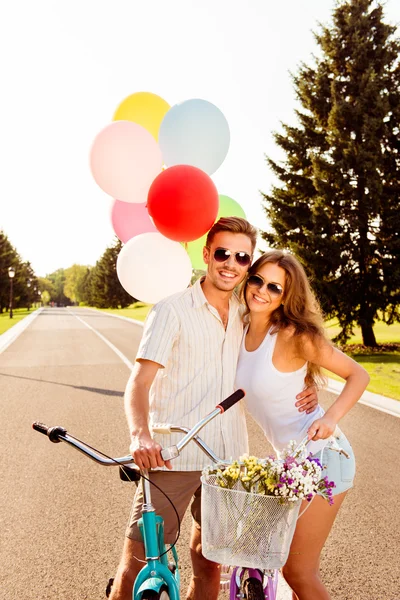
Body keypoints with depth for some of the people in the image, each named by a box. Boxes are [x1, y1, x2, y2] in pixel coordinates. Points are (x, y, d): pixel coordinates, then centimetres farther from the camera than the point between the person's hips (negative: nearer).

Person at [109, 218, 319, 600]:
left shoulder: (246, 316, 10)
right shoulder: (172, 311, -6)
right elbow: (139, 381, -15)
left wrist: (305, 389, -1)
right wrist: (140, 434, -34)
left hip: (228, 457, 5)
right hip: (171, 457, -5)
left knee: (209, 558, 16)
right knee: (137, 560, -3)